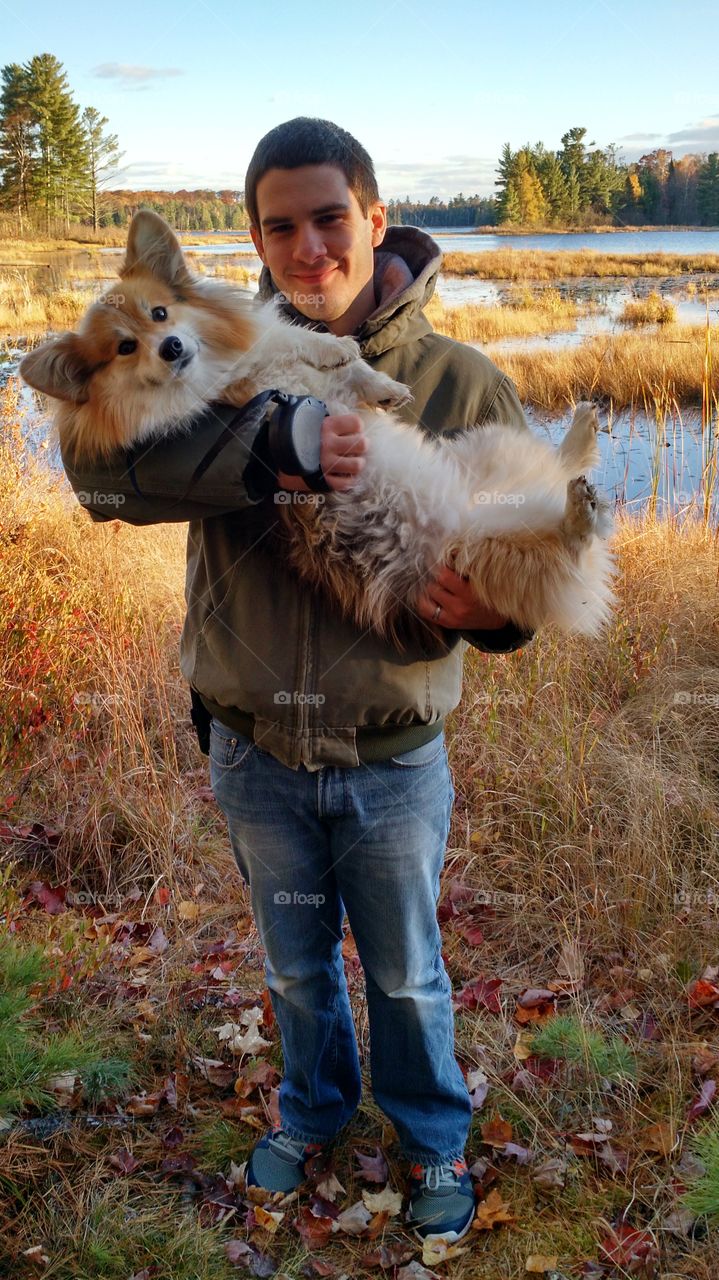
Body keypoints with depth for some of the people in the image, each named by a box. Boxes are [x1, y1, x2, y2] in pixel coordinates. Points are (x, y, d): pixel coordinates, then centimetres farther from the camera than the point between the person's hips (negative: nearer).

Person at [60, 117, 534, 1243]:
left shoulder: (461, 381, -10)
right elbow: (99, 464, -24)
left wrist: (498, 612, -27)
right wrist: (265, 456, -37)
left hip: (394, 759, -1)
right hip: (256, 755, 2)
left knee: (407, 973, 20)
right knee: (295, 963, 25)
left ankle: (433, 1139, 49)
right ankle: (314, 1108, 55)